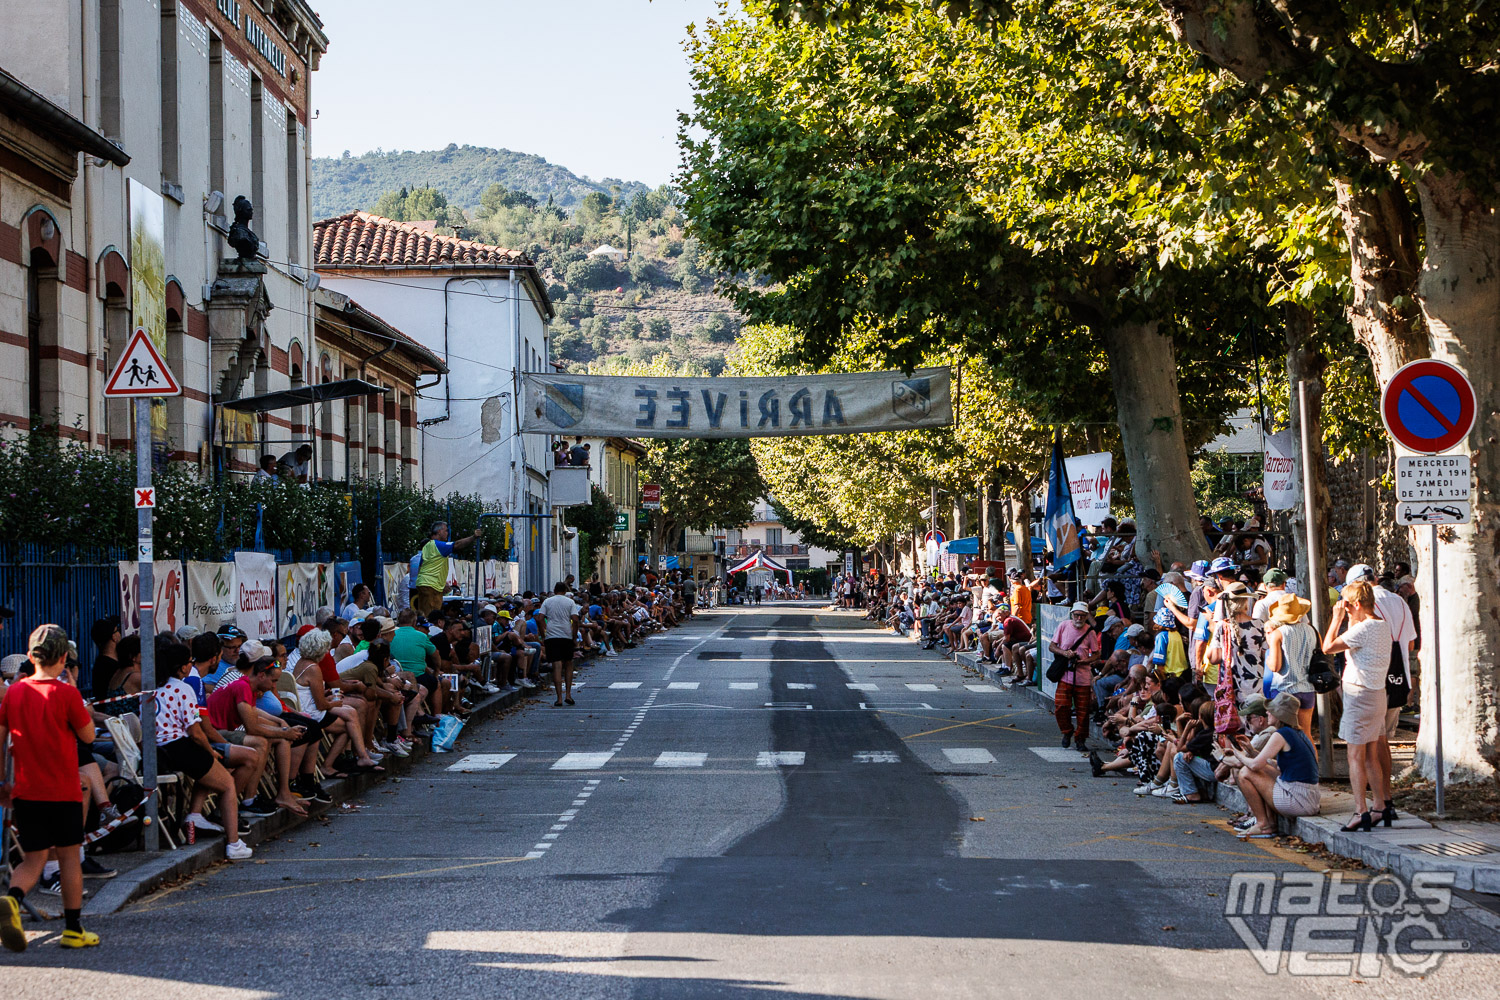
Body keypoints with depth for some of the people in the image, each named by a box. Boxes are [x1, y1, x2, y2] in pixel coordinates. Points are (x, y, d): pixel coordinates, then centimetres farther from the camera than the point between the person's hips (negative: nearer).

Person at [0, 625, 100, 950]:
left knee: (34, 859, 10)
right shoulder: (66, 693, -11)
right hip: (62, 790, -4)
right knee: (69, 856, 8)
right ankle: (72, 929, 10)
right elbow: (88, 736, -3)